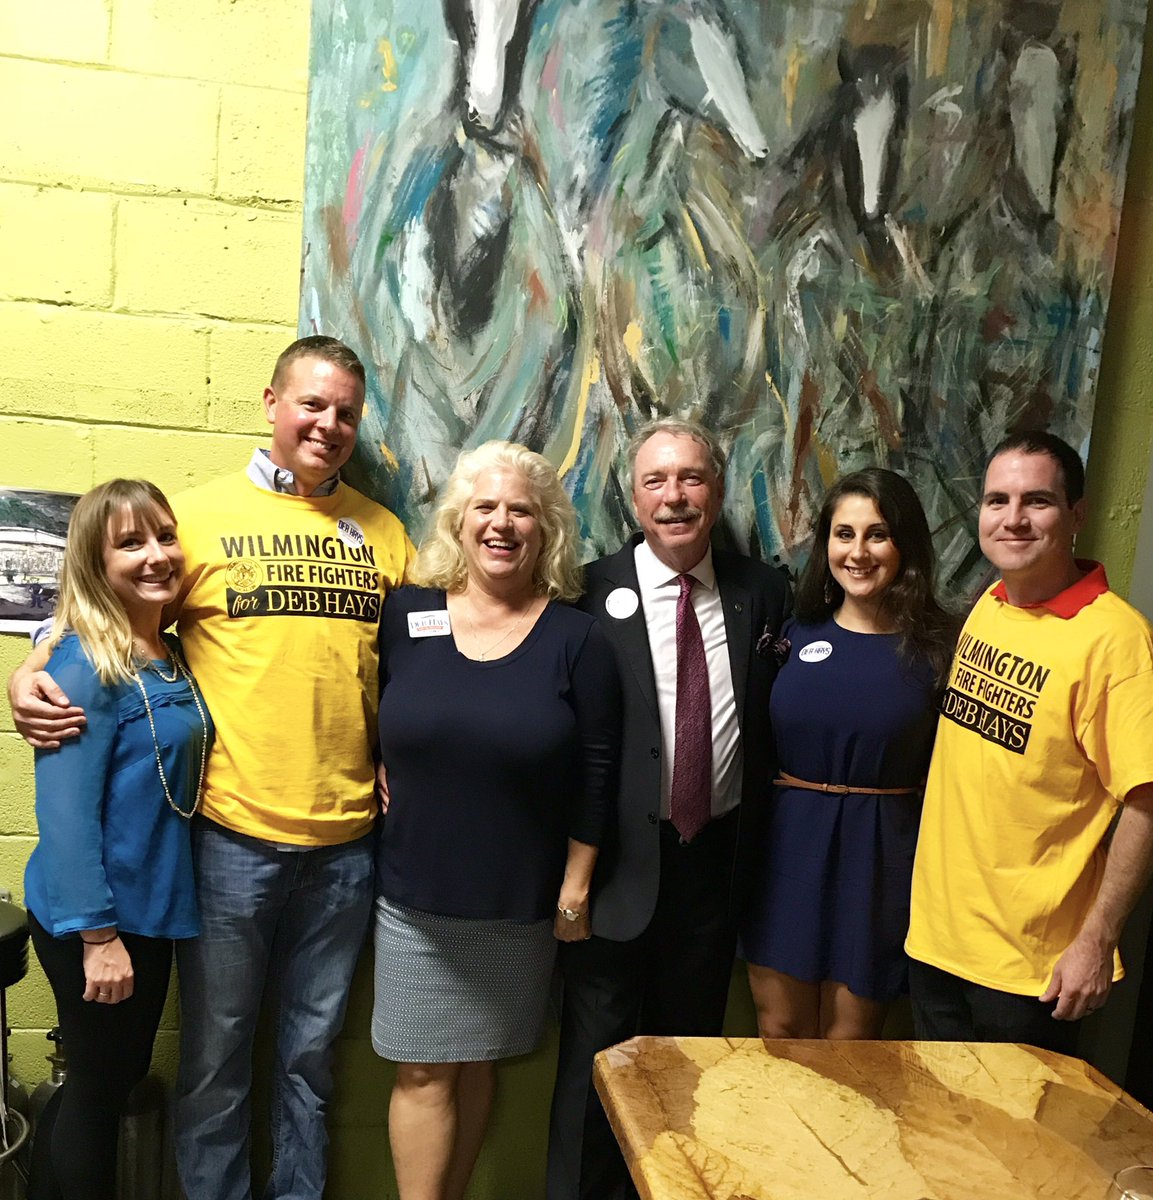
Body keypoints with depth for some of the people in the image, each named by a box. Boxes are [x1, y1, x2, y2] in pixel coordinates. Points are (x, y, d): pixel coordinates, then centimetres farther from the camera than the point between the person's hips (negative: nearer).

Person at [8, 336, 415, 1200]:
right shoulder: (199, 514, -2)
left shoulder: (382, 532, 6)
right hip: (233, 833, -2)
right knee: (216, 1052, 15)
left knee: (312, 1053, 19)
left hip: (346, 837, 2)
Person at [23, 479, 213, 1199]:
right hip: (94, 922, -8)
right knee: (99, 1086, 11)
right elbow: (65, 811, -21)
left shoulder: (172, 656, 5)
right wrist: (96, 936, -20)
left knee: (122, 1077, 22)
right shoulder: (84, 664, -19)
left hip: (150, 910, 8)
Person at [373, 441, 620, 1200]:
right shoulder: (406, 615, -2)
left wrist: (576, 888, -3)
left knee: (476, 1065, 15)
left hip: (521, 904, 0)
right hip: (414, 895, 1)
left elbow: (596, 774, -4)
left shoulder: (578, 639, -6)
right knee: (423, 1072, 8)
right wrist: (387, 786, -2)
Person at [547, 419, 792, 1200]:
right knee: (599, 1046, 10)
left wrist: (756, 829, 0)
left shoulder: (763, 594, 1)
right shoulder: (592, 593, -9)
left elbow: (773, 719, 7)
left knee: (691, 1037, 20)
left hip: (718, 852, 4)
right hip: (621, 857, -3)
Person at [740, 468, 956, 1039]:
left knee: (848, 1039, 14)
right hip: (786, 846, 2)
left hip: (880, 859, -2)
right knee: (779, 1028, 15)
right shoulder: (795, 633, 1)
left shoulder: (937, 647, -6)